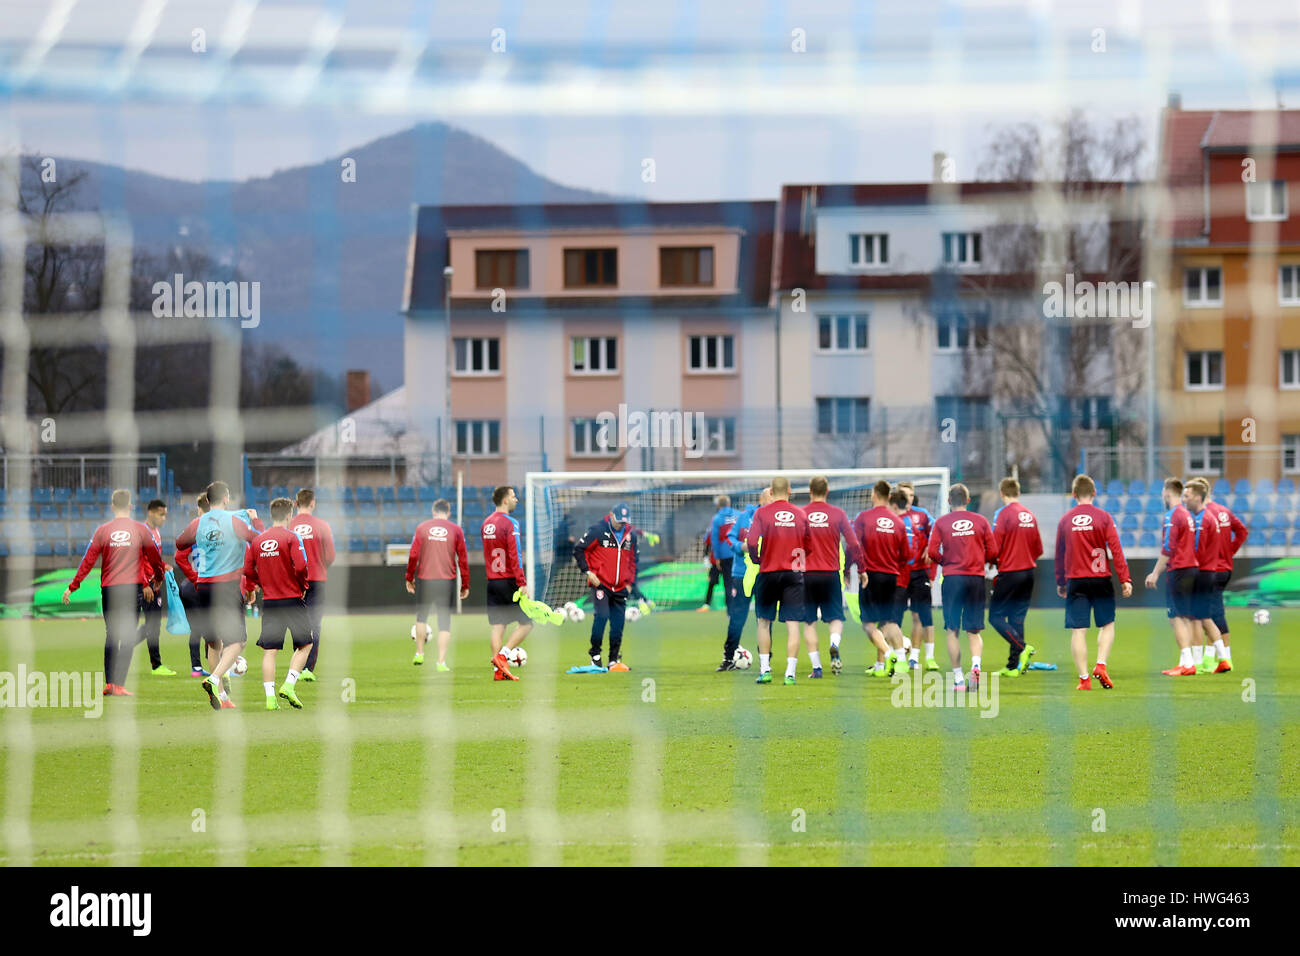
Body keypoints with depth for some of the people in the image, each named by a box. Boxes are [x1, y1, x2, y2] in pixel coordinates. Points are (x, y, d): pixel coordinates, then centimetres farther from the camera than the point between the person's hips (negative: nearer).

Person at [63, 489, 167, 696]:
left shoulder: (102, 531, 2)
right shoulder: (139, 529, 0)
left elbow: (88, 560, 1)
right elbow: (155, 557, 8)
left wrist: (72, 586, 8)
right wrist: (158, 578, 28)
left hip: (108, 588, 2)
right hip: (133, 588, -2)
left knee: (111, 637, 12)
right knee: (127, 638, -1)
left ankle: (108, 684, 7)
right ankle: (119, 685, -8)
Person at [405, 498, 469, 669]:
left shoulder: (422, 528, 2)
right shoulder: (456, 530, 2)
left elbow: (413, 555, -1)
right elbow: (463, 559, 2)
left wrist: (409, 578, 9)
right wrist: (465, 585, 9)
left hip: (424, 579, 0)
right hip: (447, 581, 0)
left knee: (421, 616, 21)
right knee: (444, 622, 3)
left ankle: (419, 654, 23)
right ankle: (441, 662, -3)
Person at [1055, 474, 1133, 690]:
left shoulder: (1065, 520, 3)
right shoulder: (1103, 518, -3)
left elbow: (1060, 554, 10)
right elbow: (1116, 550, -7)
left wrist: (1060, 582, 21)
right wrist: (1125, 579, -4)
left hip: (1075, 581, 1)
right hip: (1101, 580, -1)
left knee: (1078, 630, 1)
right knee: (1107, 624, 14)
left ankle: (1084, 678, -4)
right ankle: (1101, 665, -5)